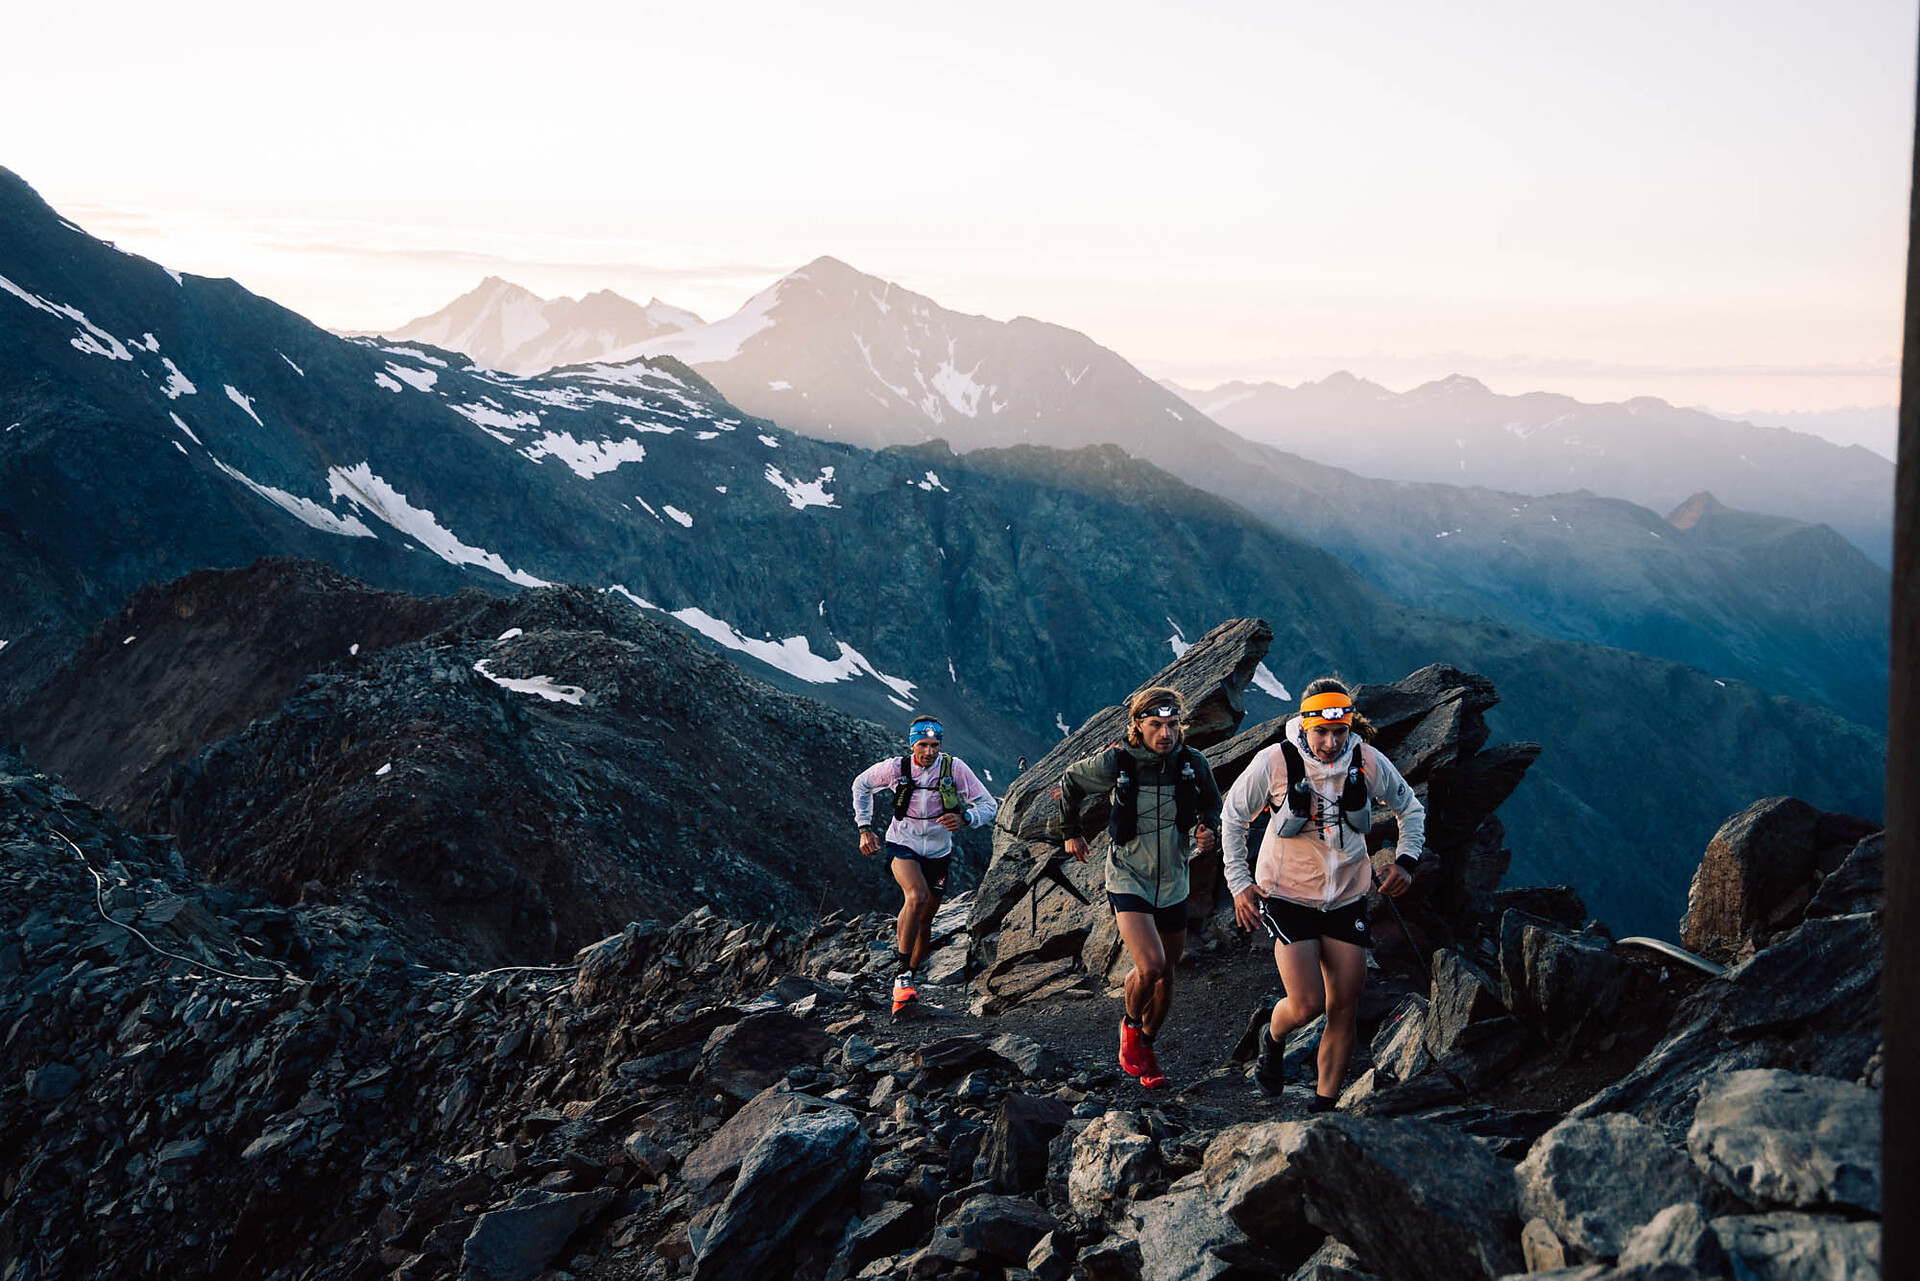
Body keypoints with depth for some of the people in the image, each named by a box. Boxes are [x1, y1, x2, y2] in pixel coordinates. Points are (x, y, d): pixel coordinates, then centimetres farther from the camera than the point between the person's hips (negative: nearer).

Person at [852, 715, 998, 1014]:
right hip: (902, 845, -2)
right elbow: (861, 785, 3)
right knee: (916, 897, -31)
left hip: (937, 852, 2)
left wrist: (964, 819, -35)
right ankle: (901, 977, -27)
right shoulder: (896, 767, -16)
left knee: (924, 922, 10)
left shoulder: (954, 768, -17)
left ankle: (912, 975, 35)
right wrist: (864, 828, -2)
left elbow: (989, 805, -15)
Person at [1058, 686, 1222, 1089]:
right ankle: (1131, 1025, 10)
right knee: (1150, 966, -21)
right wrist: (1072, 832, 11)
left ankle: (1146, 1047, 35)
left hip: (1173, 884, 4)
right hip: (1128, 879, -4)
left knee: (1166, 974, 13)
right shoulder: (1115, 763, -17)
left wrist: (1209, 831, -10)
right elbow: (1071, 782, 2)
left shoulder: (1194, 764, -9)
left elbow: (1211, 804, 11)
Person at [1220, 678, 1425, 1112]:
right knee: (1306, 1005, -13)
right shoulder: (1273, 762, -17)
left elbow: (1411, 809, 10)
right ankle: (1273, 1039, 23)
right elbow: (1233, 816, -1)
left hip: (1347, 897, 3)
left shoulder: (1369, 762, -10)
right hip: (1288, 894, -3)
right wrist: (1239, 882, -4)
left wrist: (1406, 860, -5)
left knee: (1344, 1009, 2)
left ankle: (1324, 1107, 16)